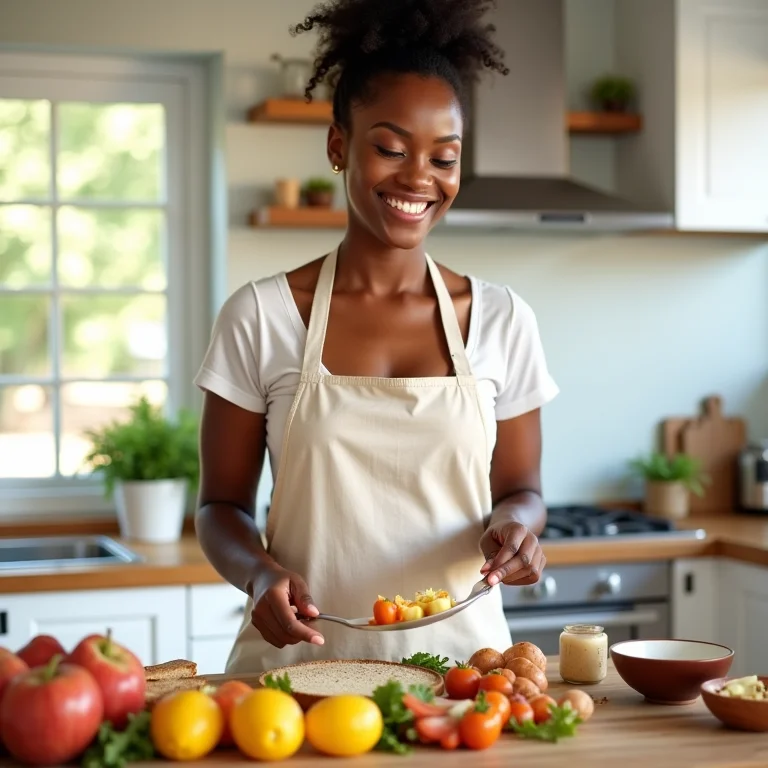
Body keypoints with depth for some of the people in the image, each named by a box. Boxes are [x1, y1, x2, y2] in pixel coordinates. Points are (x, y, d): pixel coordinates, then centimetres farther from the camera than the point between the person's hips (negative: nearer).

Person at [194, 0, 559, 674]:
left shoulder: (501, 320, 5)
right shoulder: (260, 316, 0)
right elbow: (222, 506, 7)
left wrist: (516, 526, -8)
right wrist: (261, 573, -13)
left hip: (458, 651, 2)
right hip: (301, 661, -1)